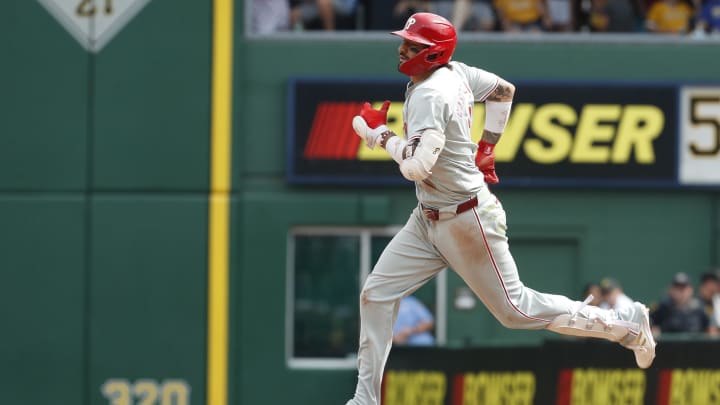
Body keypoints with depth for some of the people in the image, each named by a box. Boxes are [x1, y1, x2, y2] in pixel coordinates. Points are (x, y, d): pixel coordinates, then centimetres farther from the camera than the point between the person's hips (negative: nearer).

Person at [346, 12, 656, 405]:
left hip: (467, 221, -10)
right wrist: (486, 146, 20)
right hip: (429, 220, 10)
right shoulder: (454, 71, 2)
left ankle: (626, 324, 15)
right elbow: (504, 90, 17)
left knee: (514, 308, 2)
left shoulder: (429, 95, -25)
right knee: (377, 293, 3)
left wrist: (380, 133, -19)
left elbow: (417, 167, -34)